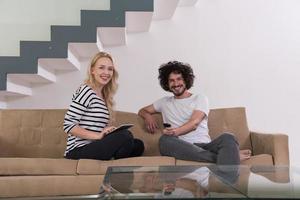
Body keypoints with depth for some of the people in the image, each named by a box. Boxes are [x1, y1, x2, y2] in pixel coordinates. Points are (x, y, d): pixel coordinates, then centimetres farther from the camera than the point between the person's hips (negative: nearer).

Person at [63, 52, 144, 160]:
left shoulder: (104, 96, 15)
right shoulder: (86, 91, -9)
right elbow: (68, 125, -15)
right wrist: (99, 135, -20)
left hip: (93, 146, 8)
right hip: (78, 150, -8)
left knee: (138, 145, -3)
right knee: (125, 136, -24)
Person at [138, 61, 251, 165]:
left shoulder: (200, 98, 15)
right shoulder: (165, 102, 25)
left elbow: (194, 123, -1)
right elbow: (142, 111, 33)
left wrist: (175, 132, -19)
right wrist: (148, 116, 8)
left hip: (203, 146, -1)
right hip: (181, 148, 1)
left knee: (227, 138, -30)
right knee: (165, 140, -34)